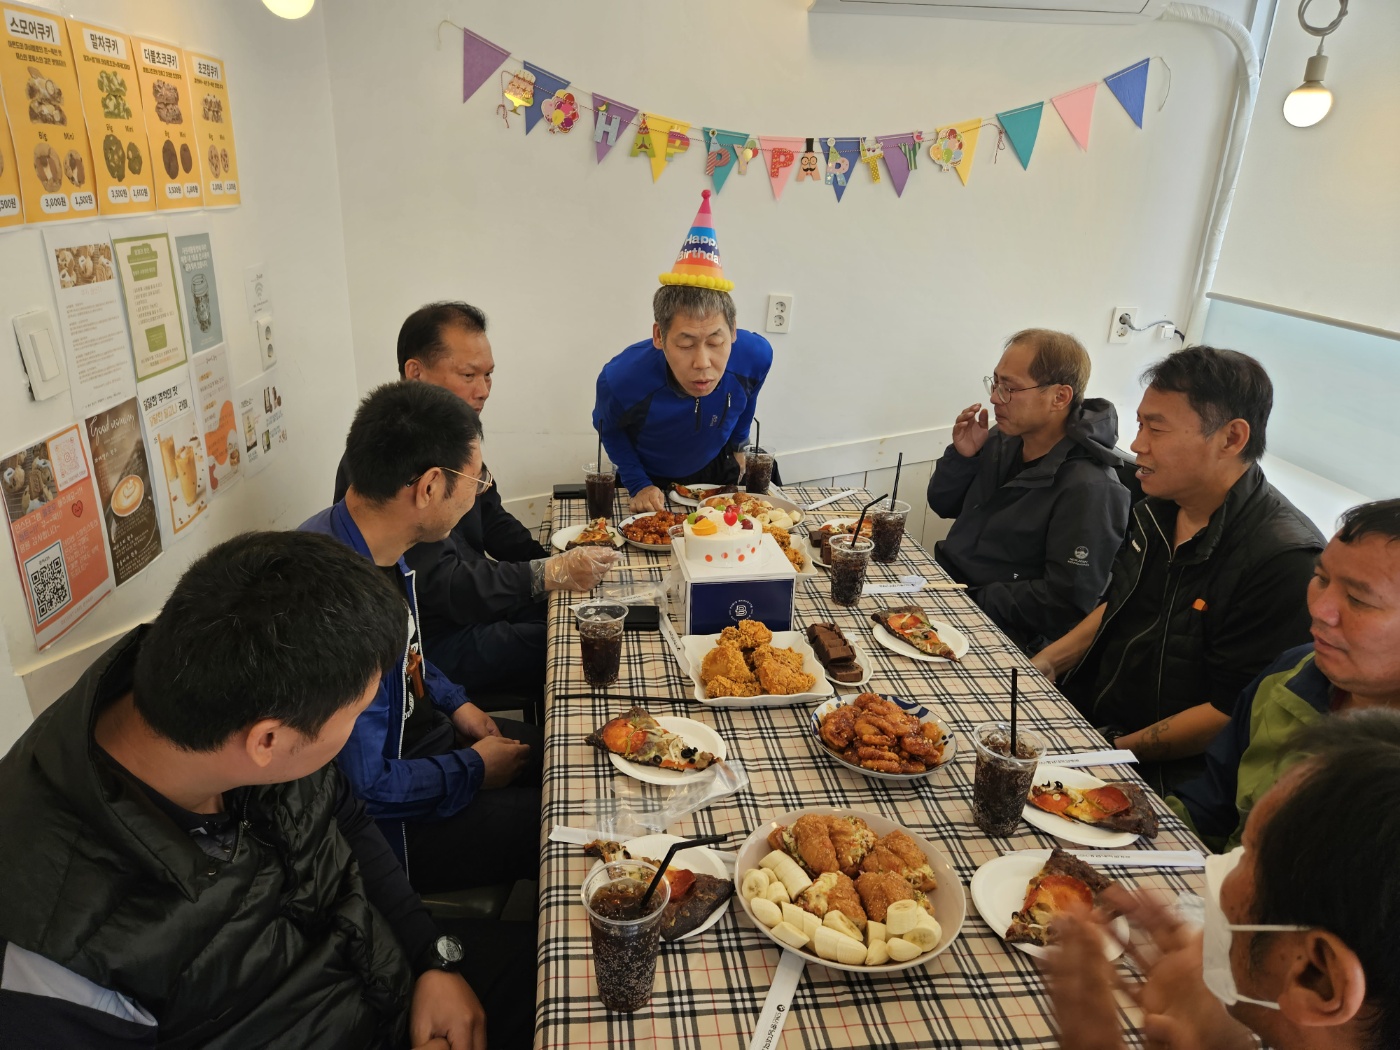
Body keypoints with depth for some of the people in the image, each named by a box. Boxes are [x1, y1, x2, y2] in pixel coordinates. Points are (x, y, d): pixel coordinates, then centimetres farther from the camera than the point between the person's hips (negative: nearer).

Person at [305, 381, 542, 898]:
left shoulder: (375, 547, -4)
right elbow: (364, 788, -29)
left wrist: (455, 702, 4)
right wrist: (473, 770, -15)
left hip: (427, 733, 9)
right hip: (388, 821, -9)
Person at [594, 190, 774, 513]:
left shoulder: (755, 356, -28)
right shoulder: (621, 379, -35)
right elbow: (608, 428, -9)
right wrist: (638, 485, -13)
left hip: (716, 471, 2)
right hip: (651, 480, -2)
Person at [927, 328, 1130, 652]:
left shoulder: (1090, 489, -21)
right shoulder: (1003, 440, 2)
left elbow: (1066, 603, -22)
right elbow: (943, 505, 13)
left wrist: (972, 600, -19)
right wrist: (961, 456, -6)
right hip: (944, 585, 8)